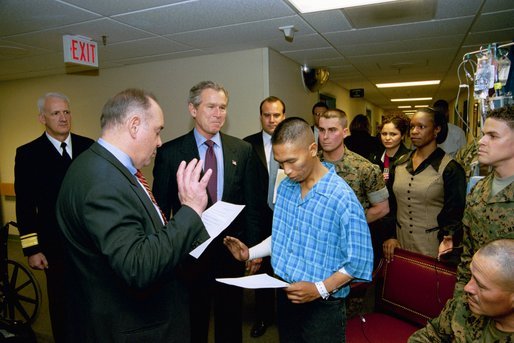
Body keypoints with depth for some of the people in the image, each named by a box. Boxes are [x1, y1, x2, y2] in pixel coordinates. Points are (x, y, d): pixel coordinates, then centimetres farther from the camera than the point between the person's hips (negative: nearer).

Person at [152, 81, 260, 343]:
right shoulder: (169, 153, -8)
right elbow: (161, 209, -4)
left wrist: (253, 247, 1)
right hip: (190, 252, -2)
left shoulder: (242, 150, -1)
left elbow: (251, 204, 3)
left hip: (232, 251, 2)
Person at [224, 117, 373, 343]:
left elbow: (359, 261, -16)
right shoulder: (285, 187, 0)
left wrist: (320, 289, -22)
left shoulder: (343, 199, -21)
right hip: (285, 296, 6)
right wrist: (250, 253, -2)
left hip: (323, 306, -6)